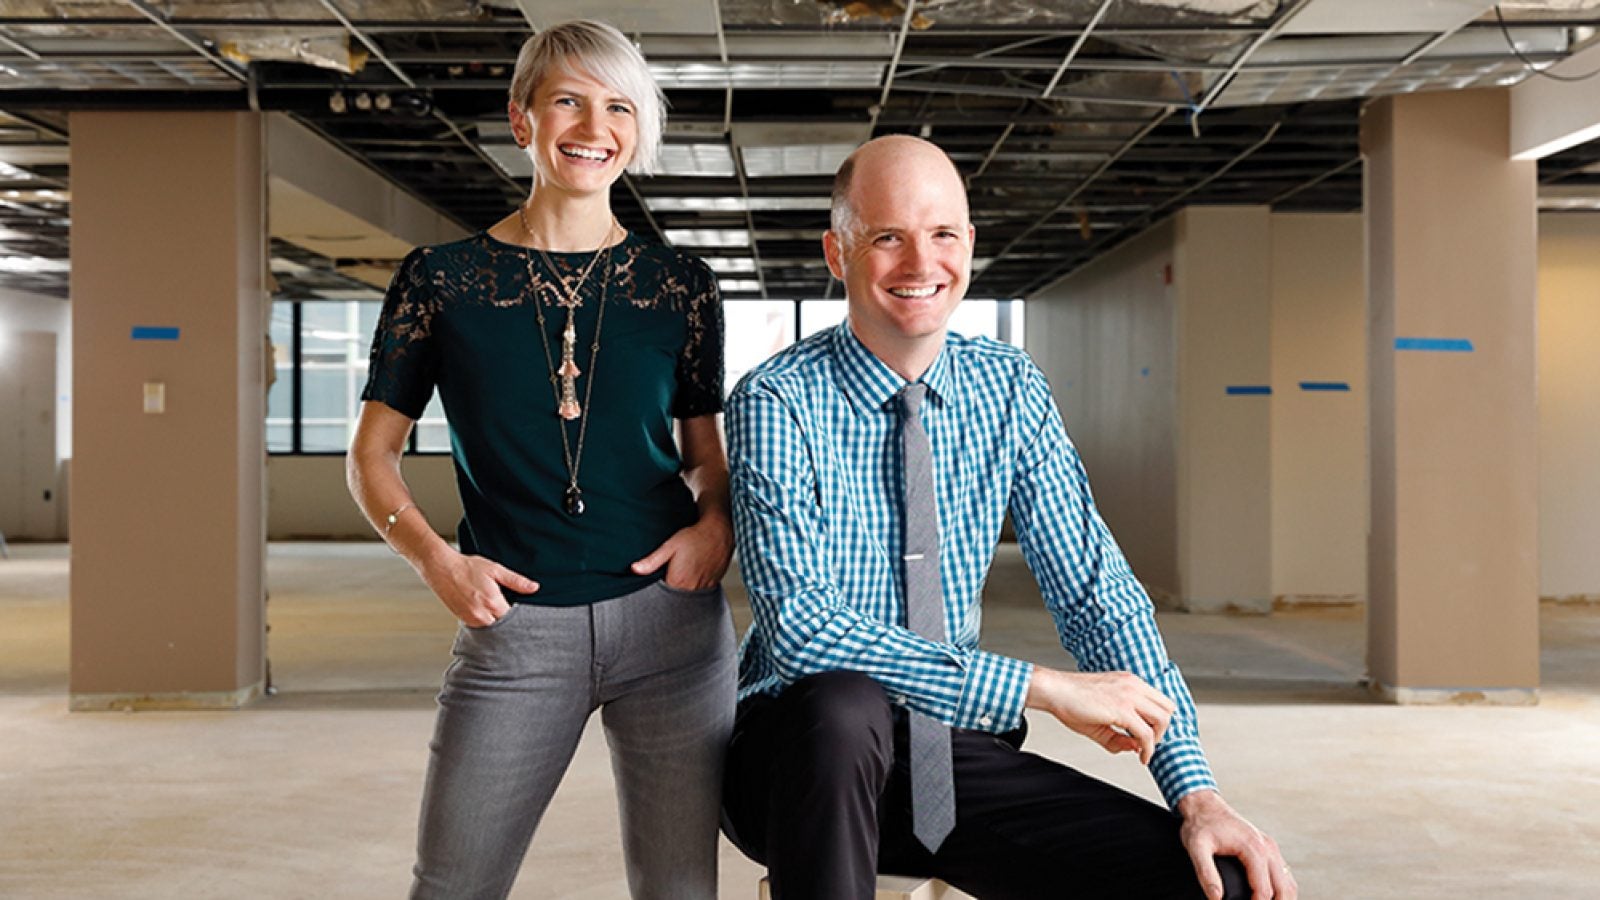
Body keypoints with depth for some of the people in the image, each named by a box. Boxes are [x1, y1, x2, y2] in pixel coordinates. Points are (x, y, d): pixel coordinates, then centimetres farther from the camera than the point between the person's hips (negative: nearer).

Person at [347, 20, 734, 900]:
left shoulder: (678, 285, 6)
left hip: (670, 620, 1)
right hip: (515, 626, -1)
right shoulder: (441, 280, 2)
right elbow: (372, 455, 6)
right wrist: (433, 557, -10)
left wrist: (717, 523, -6)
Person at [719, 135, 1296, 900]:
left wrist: (1196, 792, -13)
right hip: (802, 749, -2)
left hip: (949, 752, 3)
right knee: (845, 705, -37)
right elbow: (799, 624, -26)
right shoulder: (777, 402, -15)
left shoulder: (1009, 389, 0)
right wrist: (1043, 689, -29)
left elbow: (1096, 593, -2)